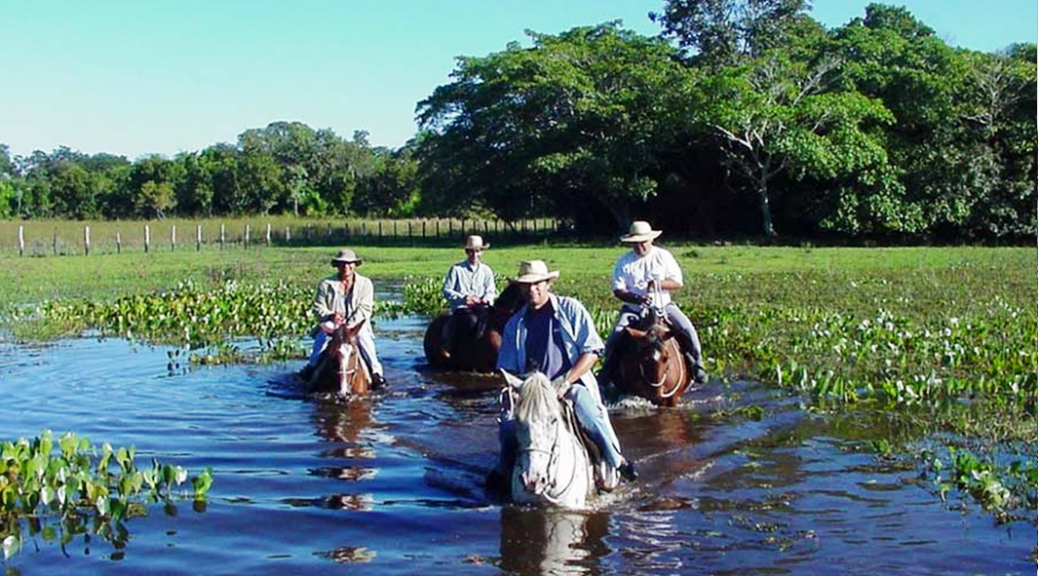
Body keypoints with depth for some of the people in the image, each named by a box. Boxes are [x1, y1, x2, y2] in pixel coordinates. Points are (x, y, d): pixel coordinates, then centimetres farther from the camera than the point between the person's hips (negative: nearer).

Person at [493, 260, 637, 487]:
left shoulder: (571, 309, 1)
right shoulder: (515, 324, 11)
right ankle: (505, 469, 9)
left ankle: (617, 461, -2)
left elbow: (592, 351, -4)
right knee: (508, 424, -21)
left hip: (572, 386, -3)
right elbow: (507, 370, 14)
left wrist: (565, 381, -16)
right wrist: (507, 403, -4)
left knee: (592, 420, -29)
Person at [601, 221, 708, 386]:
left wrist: (659, 283, -20)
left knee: (688, 330, -19)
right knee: (614, 338, -19)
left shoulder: (663, 256, 2)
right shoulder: (624, 262, 1)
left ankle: (696, 364, 1)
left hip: (663, 306, 0)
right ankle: (608, 370, 3)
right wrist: (636, 298, -24)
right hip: (632, 309, 0)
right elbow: (618, 290, -5)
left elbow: (678, 282, -1)